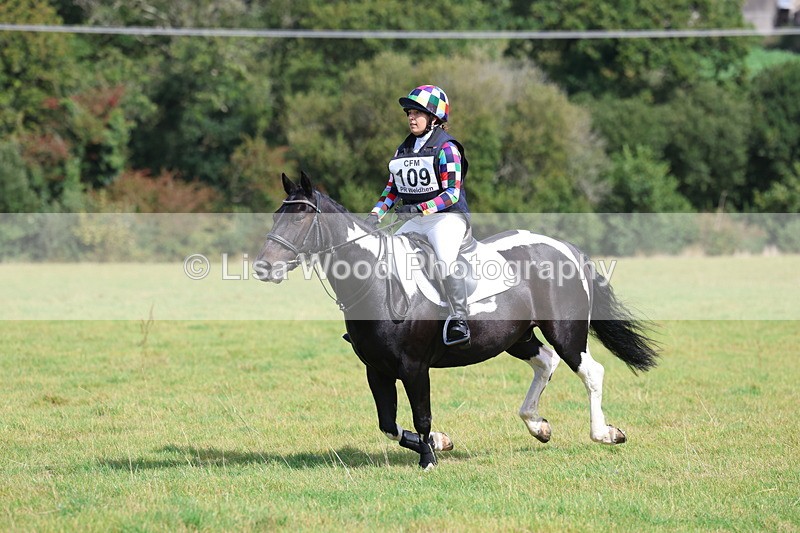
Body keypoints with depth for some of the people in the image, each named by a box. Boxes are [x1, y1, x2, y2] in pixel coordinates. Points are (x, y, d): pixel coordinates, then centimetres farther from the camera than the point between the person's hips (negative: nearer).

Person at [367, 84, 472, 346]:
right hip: (415, 220, 8)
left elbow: (452, 194, -15)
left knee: (445, 261, -33)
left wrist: (420, 208, -25)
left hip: (447, 217, -8)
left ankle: (459, 319, -31)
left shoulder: (446, 148, -8)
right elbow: (392, 188, 18)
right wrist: (376, 213, 1)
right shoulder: (403, 150, 14)